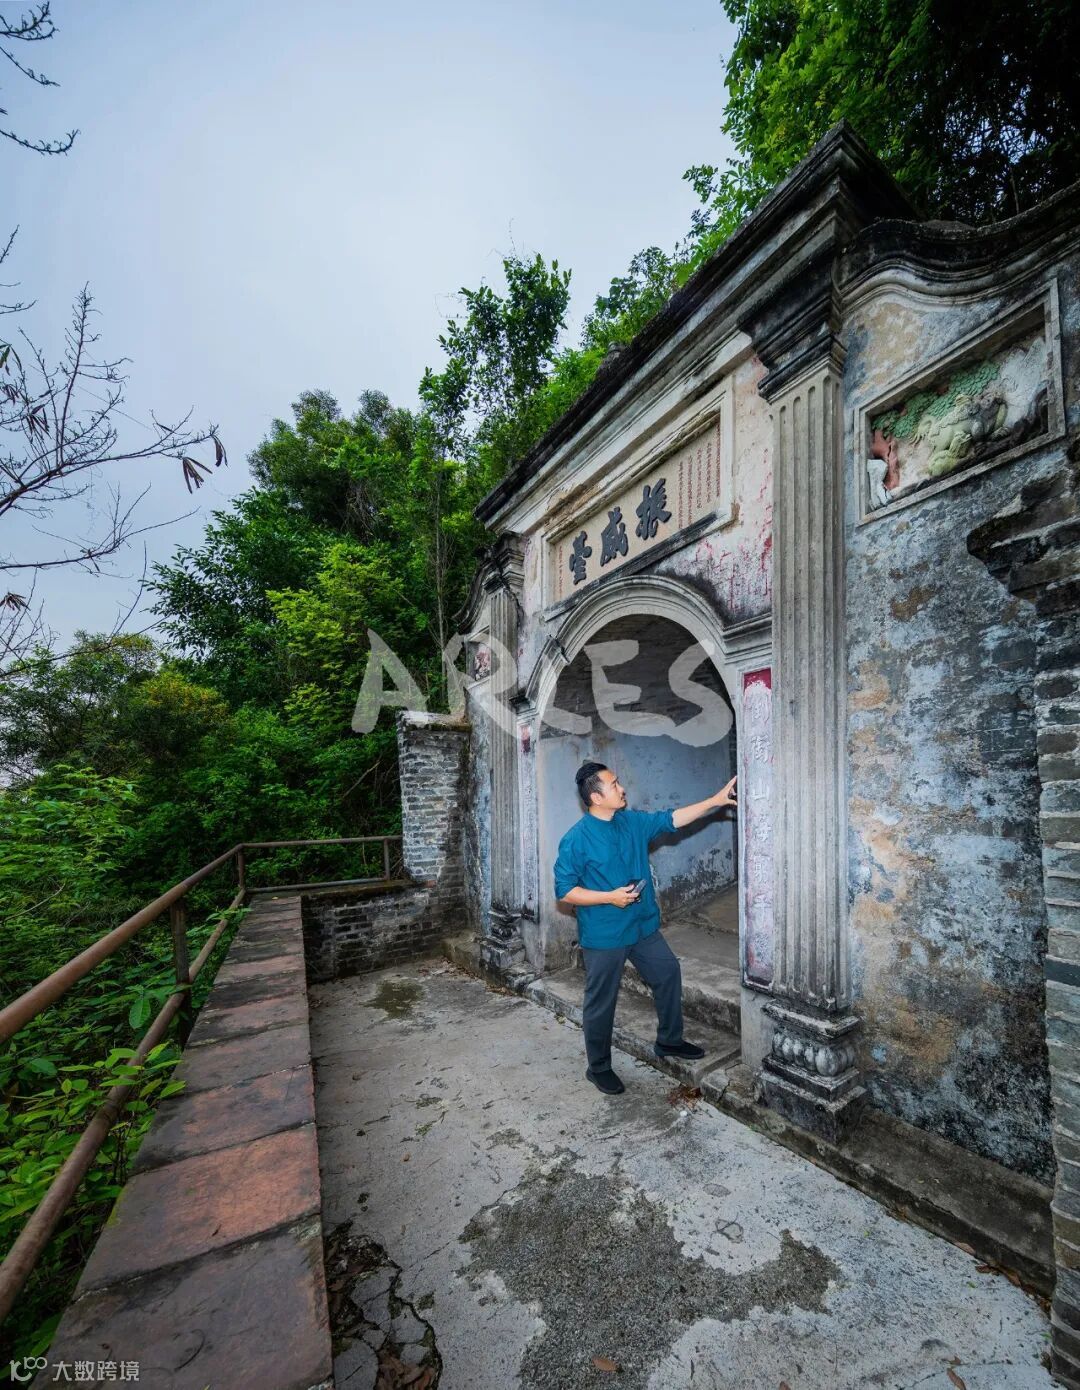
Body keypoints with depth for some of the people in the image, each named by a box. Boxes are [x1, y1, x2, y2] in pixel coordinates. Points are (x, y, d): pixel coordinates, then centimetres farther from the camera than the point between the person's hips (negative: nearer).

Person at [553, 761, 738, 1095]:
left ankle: (669, 1041, 43)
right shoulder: (575, 840, -21)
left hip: (643, 926, 7)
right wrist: (610, 897, -24)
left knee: (669, 973, 19)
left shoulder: (633, 822, -2)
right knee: (601, 1003, 9)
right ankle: (598, 1067, 32)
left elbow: (672, 819, 4)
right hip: (603, 936, -7)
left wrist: (716, 801, 0)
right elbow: (564, 891, -17)